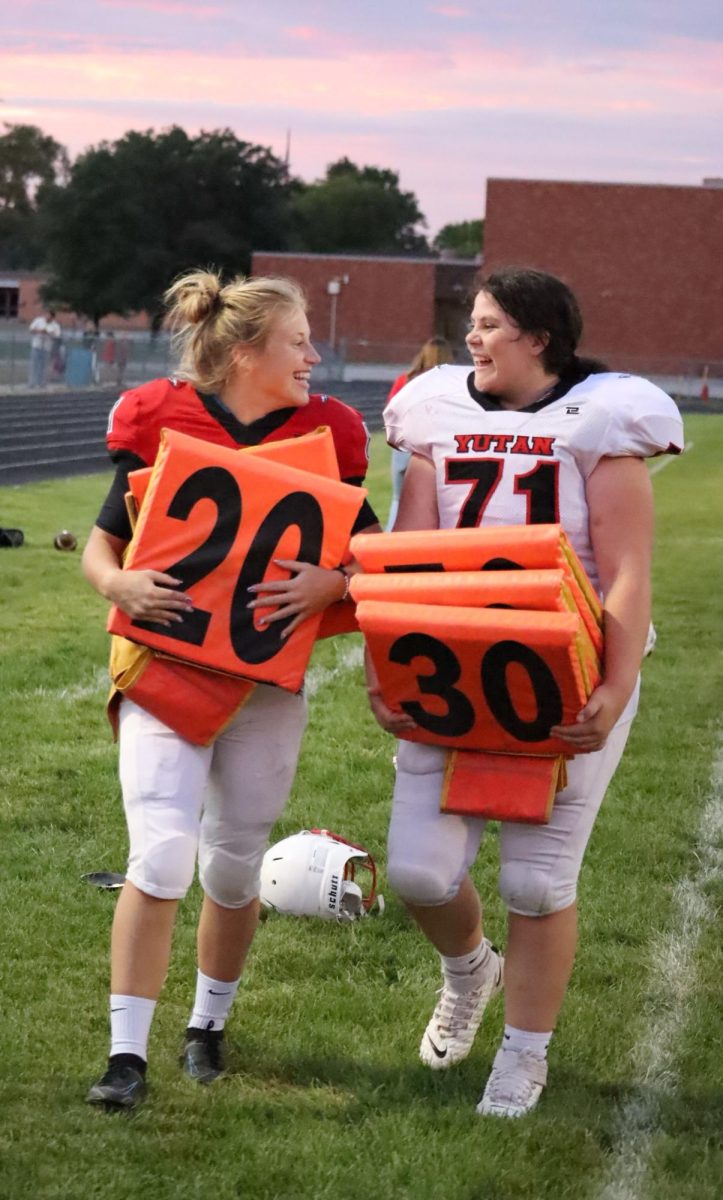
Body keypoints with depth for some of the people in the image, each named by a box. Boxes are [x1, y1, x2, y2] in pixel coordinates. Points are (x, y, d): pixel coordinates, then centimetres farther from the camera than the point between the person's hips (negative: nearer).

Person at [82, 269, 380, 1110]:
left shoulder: (324, 436, 1)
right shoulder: (159, 426, -5)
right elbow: (101, 544, 2)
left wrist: (331, 582, -18)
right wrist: (119, 585, -20)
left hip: (268, 679, 2)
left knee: (234, 864, 9)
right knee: (161, 856, -14)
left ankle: (208, 1025, 32)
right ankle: (127, 1053, -6)